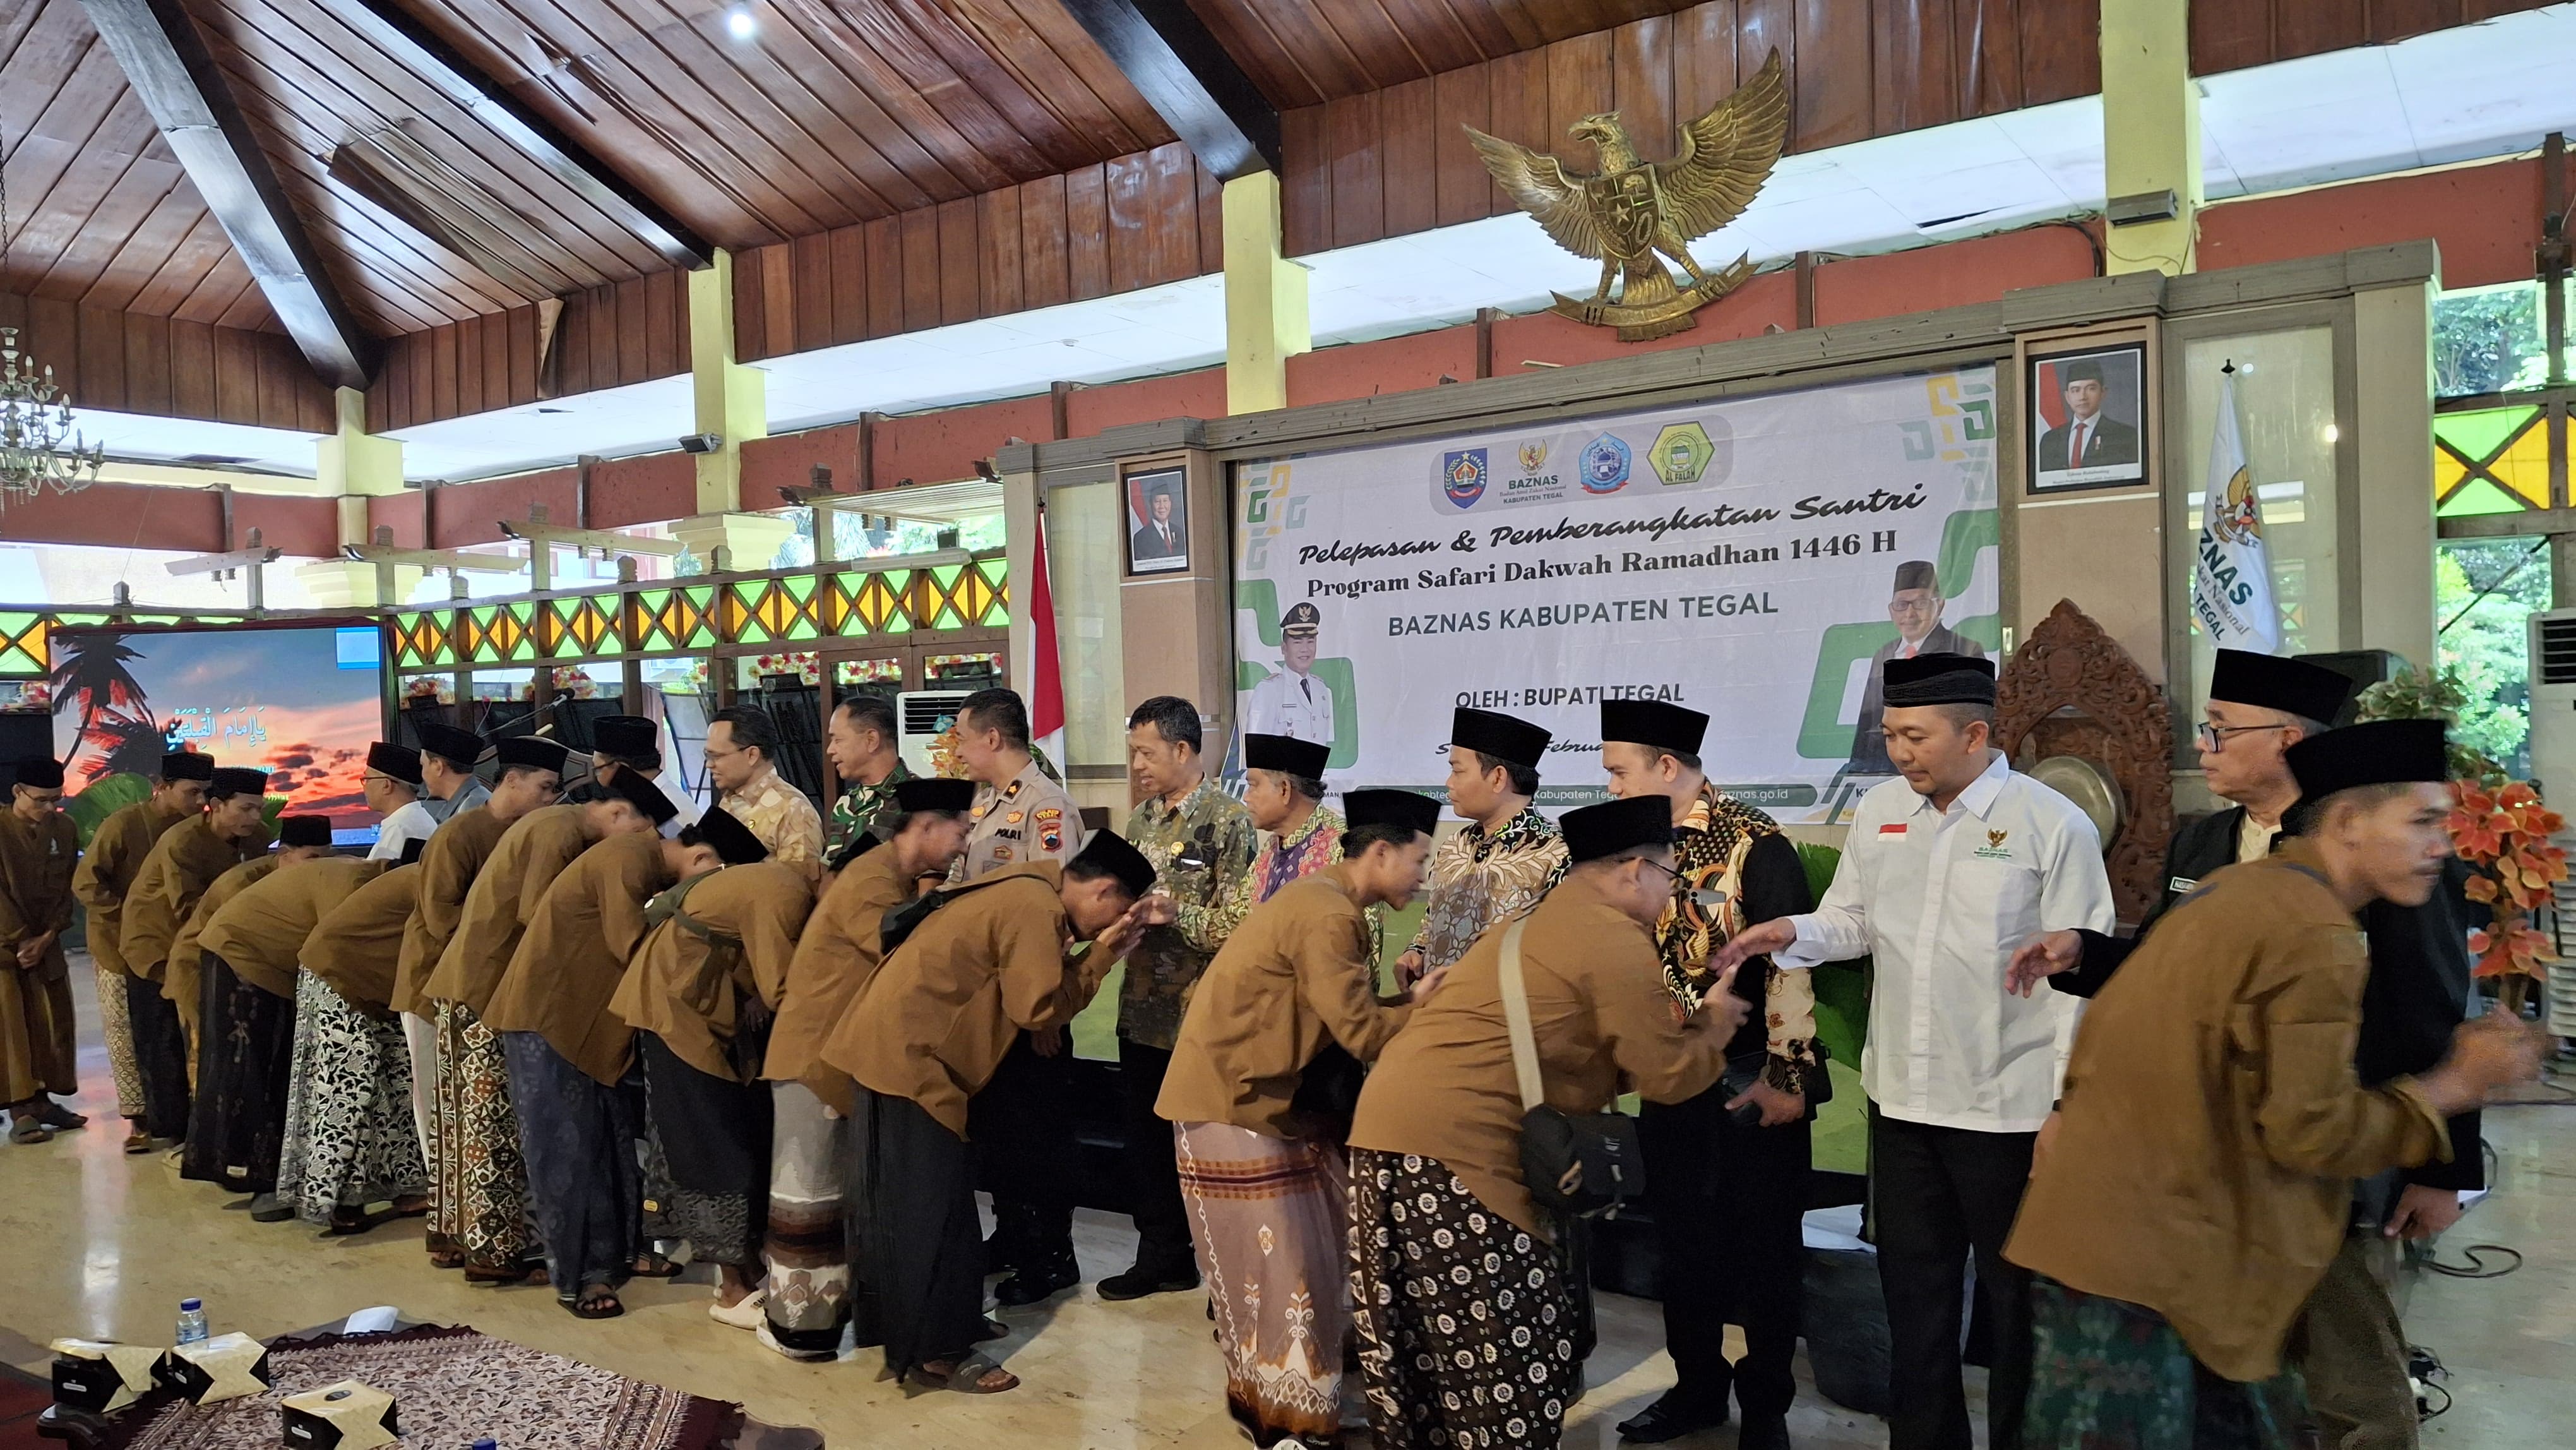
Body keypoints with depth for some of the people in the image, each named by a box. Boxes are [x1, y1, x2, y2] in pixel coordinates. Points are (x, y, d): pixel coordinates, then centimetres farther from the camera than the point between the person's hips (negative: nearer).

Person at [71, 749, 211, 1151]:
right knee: (126, 1032, 1)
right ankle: (135, 1118, 7)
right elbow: (86, 883, -15)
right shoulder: (122, 824, -17)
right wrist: (127, 919, -19)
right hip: (121, 945, -4)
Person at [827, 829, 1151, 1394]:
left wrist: (1090, 954, 2)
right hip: (911, 1055, -10)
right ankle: (936, 1352, 6)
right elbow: (1039, 1008, -19)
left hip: (901, 1043, 10)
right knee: (931, 1207, -2)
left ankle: (914, 1327, 29)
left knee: (914, 1204, 18)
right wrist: (1100, 956, -9)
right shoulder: (1036, 909, -17)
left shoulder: (1027, 891, 13)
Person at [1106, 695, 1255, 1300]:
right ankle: (1160, 1256, 29)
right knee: (1145, 1138, 15)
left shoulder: (1228, 820, -11)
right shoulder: (1141, 818, 12)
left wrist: (1175, 915, -24)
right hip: (1144, 1007, 7)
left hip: (1202, 1015, -7)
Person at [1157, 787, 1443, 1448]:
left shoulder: (1323, 900, 9)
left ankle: (1268, 1393, 27)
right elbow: (1362, 1033, -22)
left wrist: (1412, 998, -1)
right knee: (1279, 1265, -1)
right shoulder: (1329, 919, -22)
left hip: (1259, 1091, 10)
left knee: (1319, 1242, 15)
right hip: (1232, 1099, -10)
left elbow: (1343, 1013, 9)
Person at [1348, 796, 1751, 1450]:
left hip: (1391, 1125, 10)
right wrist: (1714, 1030, 15)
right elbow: (1667, 1077, -3)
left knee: (1425, 1350, 19)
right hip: (1460, 1146, -10)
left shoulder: (1537, 925, 23)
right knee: (1507, 1356, 4)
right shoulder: (1618, 942, -7)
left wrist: (1679, 1023, 24)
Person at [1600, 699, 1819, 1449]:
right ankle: (1697, 1387, 33)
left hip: (1752, 1081, -6)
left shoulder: (1755, 843, -15)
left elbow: (1791, 962, -16)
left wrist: (1788, 1076, -16)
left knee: (1762, 1245, 8)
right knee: (1680, 1241, 15)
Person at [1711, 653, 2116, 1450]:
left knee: (2018, 1306, 14)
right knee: (1913, 1296, 19)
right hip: (1901, 1101, 5)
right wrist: (1789, 934, -11)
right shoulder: (1879, 810, 4)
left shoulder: (2053, 825, -11)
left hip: (2008, 1109, -5)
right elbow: (1852, 921, 11)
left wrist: (2068, 1108, -12)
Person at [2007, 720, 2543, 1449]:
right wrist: (2455, 1085, -4)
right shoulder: (2318, 938, -16)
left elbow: (2106, 1024, 18)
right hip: (2140, 1257, -10)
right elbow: (2311, 1130, -15)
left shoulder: (2238, 889, 13)